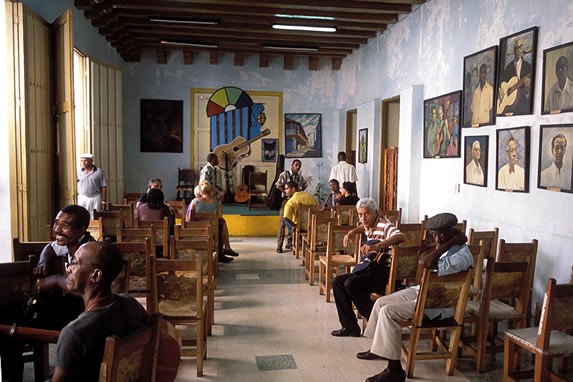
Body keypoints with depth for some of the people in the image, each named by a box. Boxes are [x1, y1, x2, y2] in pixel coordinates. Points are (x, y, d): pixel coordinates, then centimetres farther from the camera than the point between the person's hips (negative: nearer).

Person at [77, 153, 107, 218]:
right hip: (82, 198, 3)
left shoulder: (99, 171, -4)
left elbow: (104, 187, -4)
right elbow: (77, 186, 10)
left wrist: (104, 201, -7)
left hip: (95, 198, -3)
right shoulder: (79, 172, 6)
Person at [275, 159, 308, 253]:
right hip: (286, 200, -6)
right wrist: (286, 192, -14)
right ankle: (279, 246, -6)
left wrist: (300, 191, 9)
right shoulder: (285, 174, -7)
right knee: (283, 222, -8)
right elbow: (278, 185, -15)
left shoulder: (300, 177, 9)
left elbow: (305, 184, 26)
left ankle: (289, 244, 17)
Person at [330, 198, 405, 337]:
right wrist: (352, 232, 17)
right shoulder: (369, 225, 11)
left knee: (351, 284, -26)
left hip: (384, 273, -10)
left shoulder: (383, 224, -15)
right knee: (337, 282, 1)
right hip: (371, 270, 10)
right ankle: (350, 326, 2)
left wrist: (376, 246, -47)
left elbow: (400, 237, -36)